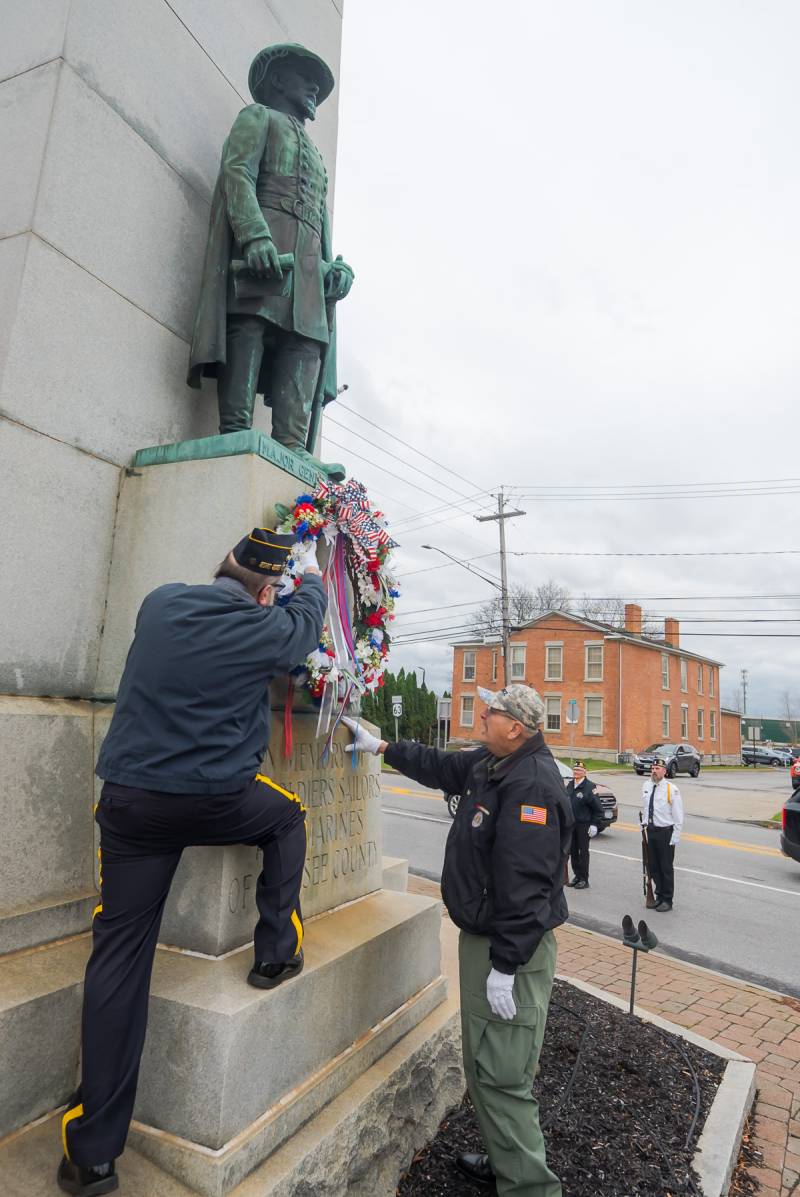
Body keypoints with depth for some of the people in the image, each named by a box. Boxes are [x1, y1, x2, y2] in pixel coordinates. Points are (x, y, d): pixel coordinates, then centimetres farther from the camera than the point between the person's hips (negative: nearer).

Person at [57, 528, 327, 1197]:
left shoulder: (160, 604, 3)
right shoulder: (265, 629, -9)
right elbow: (306, 623, 14)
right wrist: (311, 575, 34)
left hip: (129, 801, 4)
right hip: (216, 801, -4)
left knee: (119, 954, 12)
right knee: (287, 817, 27)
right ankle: (277, 956, 29)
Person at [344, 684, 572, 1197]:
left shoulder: (533, 784, -25)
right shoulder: (490, 765, 5)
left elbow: (525, 884, -28)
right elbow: (440, 766, 22)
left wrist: (505, 967, -25)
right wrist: (380, 746, 22)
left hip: (511, 948, -10)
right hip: (482, 935, 10)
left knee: (502, 1077, 0)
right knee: (485, 1066, 22)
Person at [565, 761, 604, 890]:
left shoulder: (589, 787, -12)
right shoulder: (569, 785, 8)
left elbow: (598, 808, -10)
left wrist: (594, 825, -13)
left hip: (584, 825, -6)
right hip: (570, 824, 6)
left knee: (583, 852, 1)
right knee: (572, 851, 12)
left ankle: (584, 879, 10)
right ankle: (577, 875, 25)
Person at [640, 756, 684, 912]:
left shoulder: (671, 789, -13)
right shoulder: (645, 786, 4)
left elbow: (678, 816, -10)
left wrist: (674, 838, -12)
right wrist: (643, 824, 11)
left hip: (665, 832, -5)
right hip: (650, 831, 6)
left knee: (666, 867, 4)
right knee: (653, 867, 14)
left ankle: (667, 900, 19)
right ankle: (659, 895, 31)